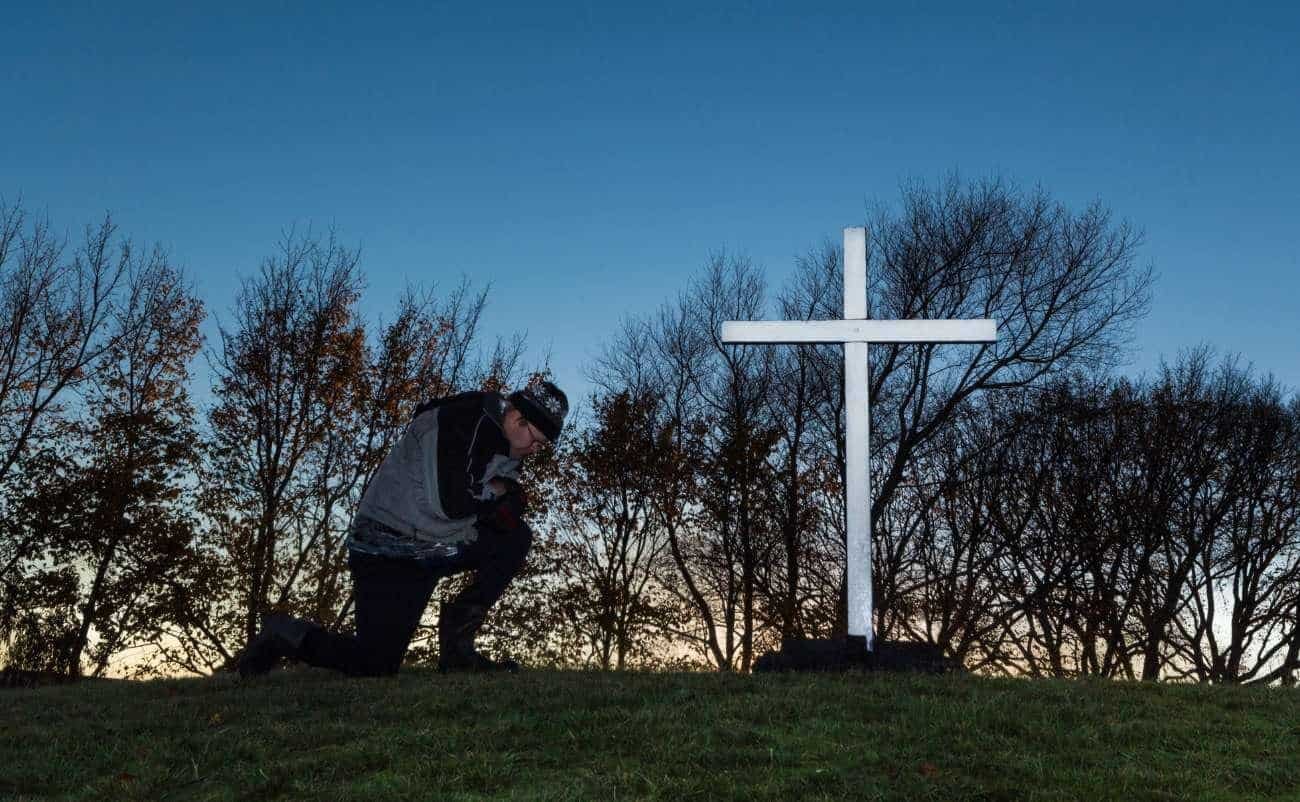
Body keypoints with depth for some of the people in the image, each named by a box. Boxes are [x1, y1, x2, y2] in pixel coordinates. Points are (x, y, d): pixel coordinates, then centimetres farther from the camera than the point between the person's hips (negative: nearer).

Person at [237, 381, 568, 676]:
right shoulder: (460, 423, -20)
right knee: (375, 666, -13)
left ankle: (457, 642, -4)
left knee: (516, 537, -6)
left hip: (438, 548, 9)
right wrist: (495, 490, -12)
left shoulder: (504, 442, 7)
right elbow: (447, 503, -29)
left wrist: (507, 498, -16)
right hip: (388, 553, -9)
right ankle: (287, 635, 12)